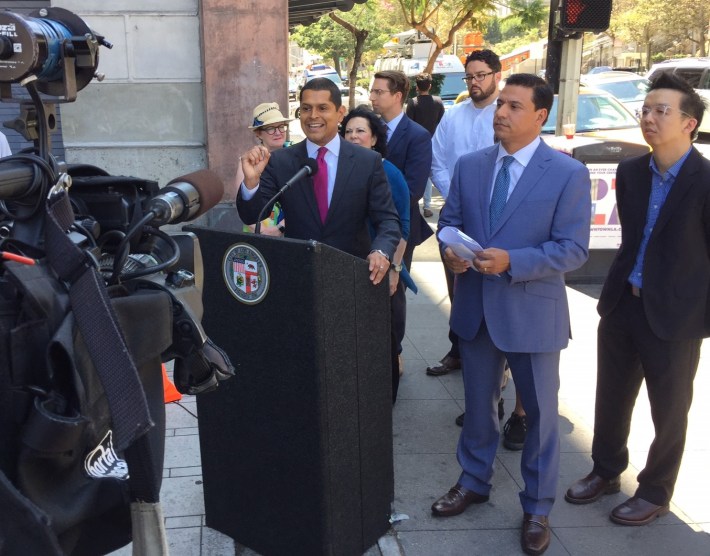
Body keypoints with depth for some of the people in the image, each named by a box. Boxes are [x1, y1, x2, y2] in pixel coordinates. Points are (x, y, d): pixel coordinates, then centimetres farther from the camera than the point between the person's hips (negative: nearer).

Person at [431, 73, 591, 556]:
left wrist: (511, 261, -27)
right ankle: (474, 482, 41)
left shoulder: (569, 173, -12)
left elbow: (573, 250, -15)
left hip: (532, 313, -4)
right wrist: (449, 249, -13)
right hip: (476, 307, 4)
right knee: (478, 405, 20)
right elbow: (448, 221, 10)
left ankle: (537, 508, 30)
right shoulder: (469, 166, 3)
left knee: (541, 413, 11)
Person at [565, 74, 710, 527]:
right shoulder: (631, 172, 3)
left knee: (669, 412, 13)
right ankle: (606, 471, 39)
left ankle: (656, 493, 31)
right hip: (622, 304, 6)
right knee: (611, 399, 18)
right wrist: (620, 287, 15)